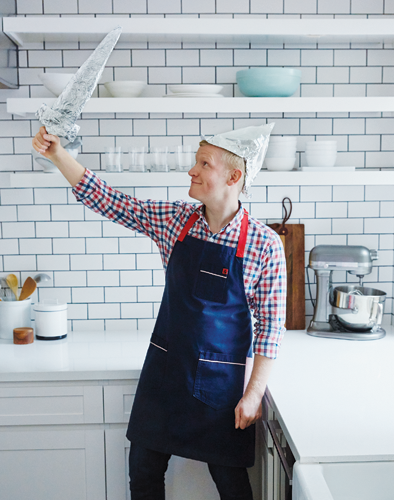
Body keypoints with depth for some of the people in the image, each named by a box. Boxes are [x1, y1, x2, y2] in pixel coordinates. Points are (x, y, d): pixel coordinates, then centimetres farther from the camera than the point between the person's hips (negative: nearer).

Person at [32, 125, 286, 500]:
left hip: (222, 377, -3)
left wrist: (253, 394, -9)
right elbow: (105, 200, 0)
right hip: (164, 368, 4)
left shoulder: (264, 244, -12)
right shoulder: (174, 221, -2)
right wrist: (57, 154, -10)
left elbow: (271, 325, -8)